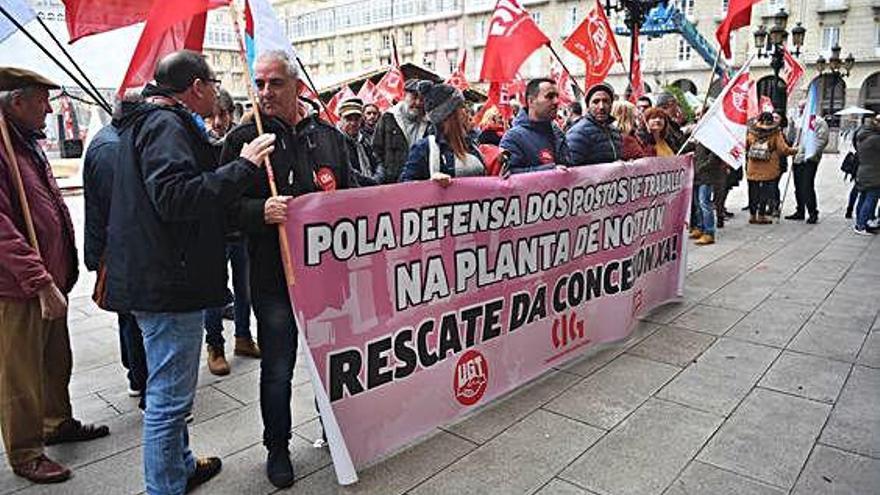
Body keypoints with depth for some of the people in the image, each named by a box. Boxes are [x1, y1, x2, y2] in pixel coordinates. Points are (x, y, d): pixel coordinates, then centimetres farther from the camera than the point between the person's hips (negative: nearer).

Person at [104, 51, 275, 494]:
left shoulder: (150, 121, 19)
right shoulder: (165, 125, -15)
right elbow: (175, 197, -29)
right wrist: (243, 166, -26)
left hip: (155, 276, 12)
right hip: (167, 281, -11)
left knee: (170, 391, 23)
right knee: (170, 396, -1)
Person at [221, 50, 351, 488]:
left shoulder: (327, 135, 9)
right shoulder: (243, 139, -2)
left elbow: (349, 193, 16)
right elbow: (226, 206, -6)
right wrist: (261, 211, -26)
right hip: (273, 275, -3)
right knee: (277, 368, 9)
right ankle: (277, 448, 31)